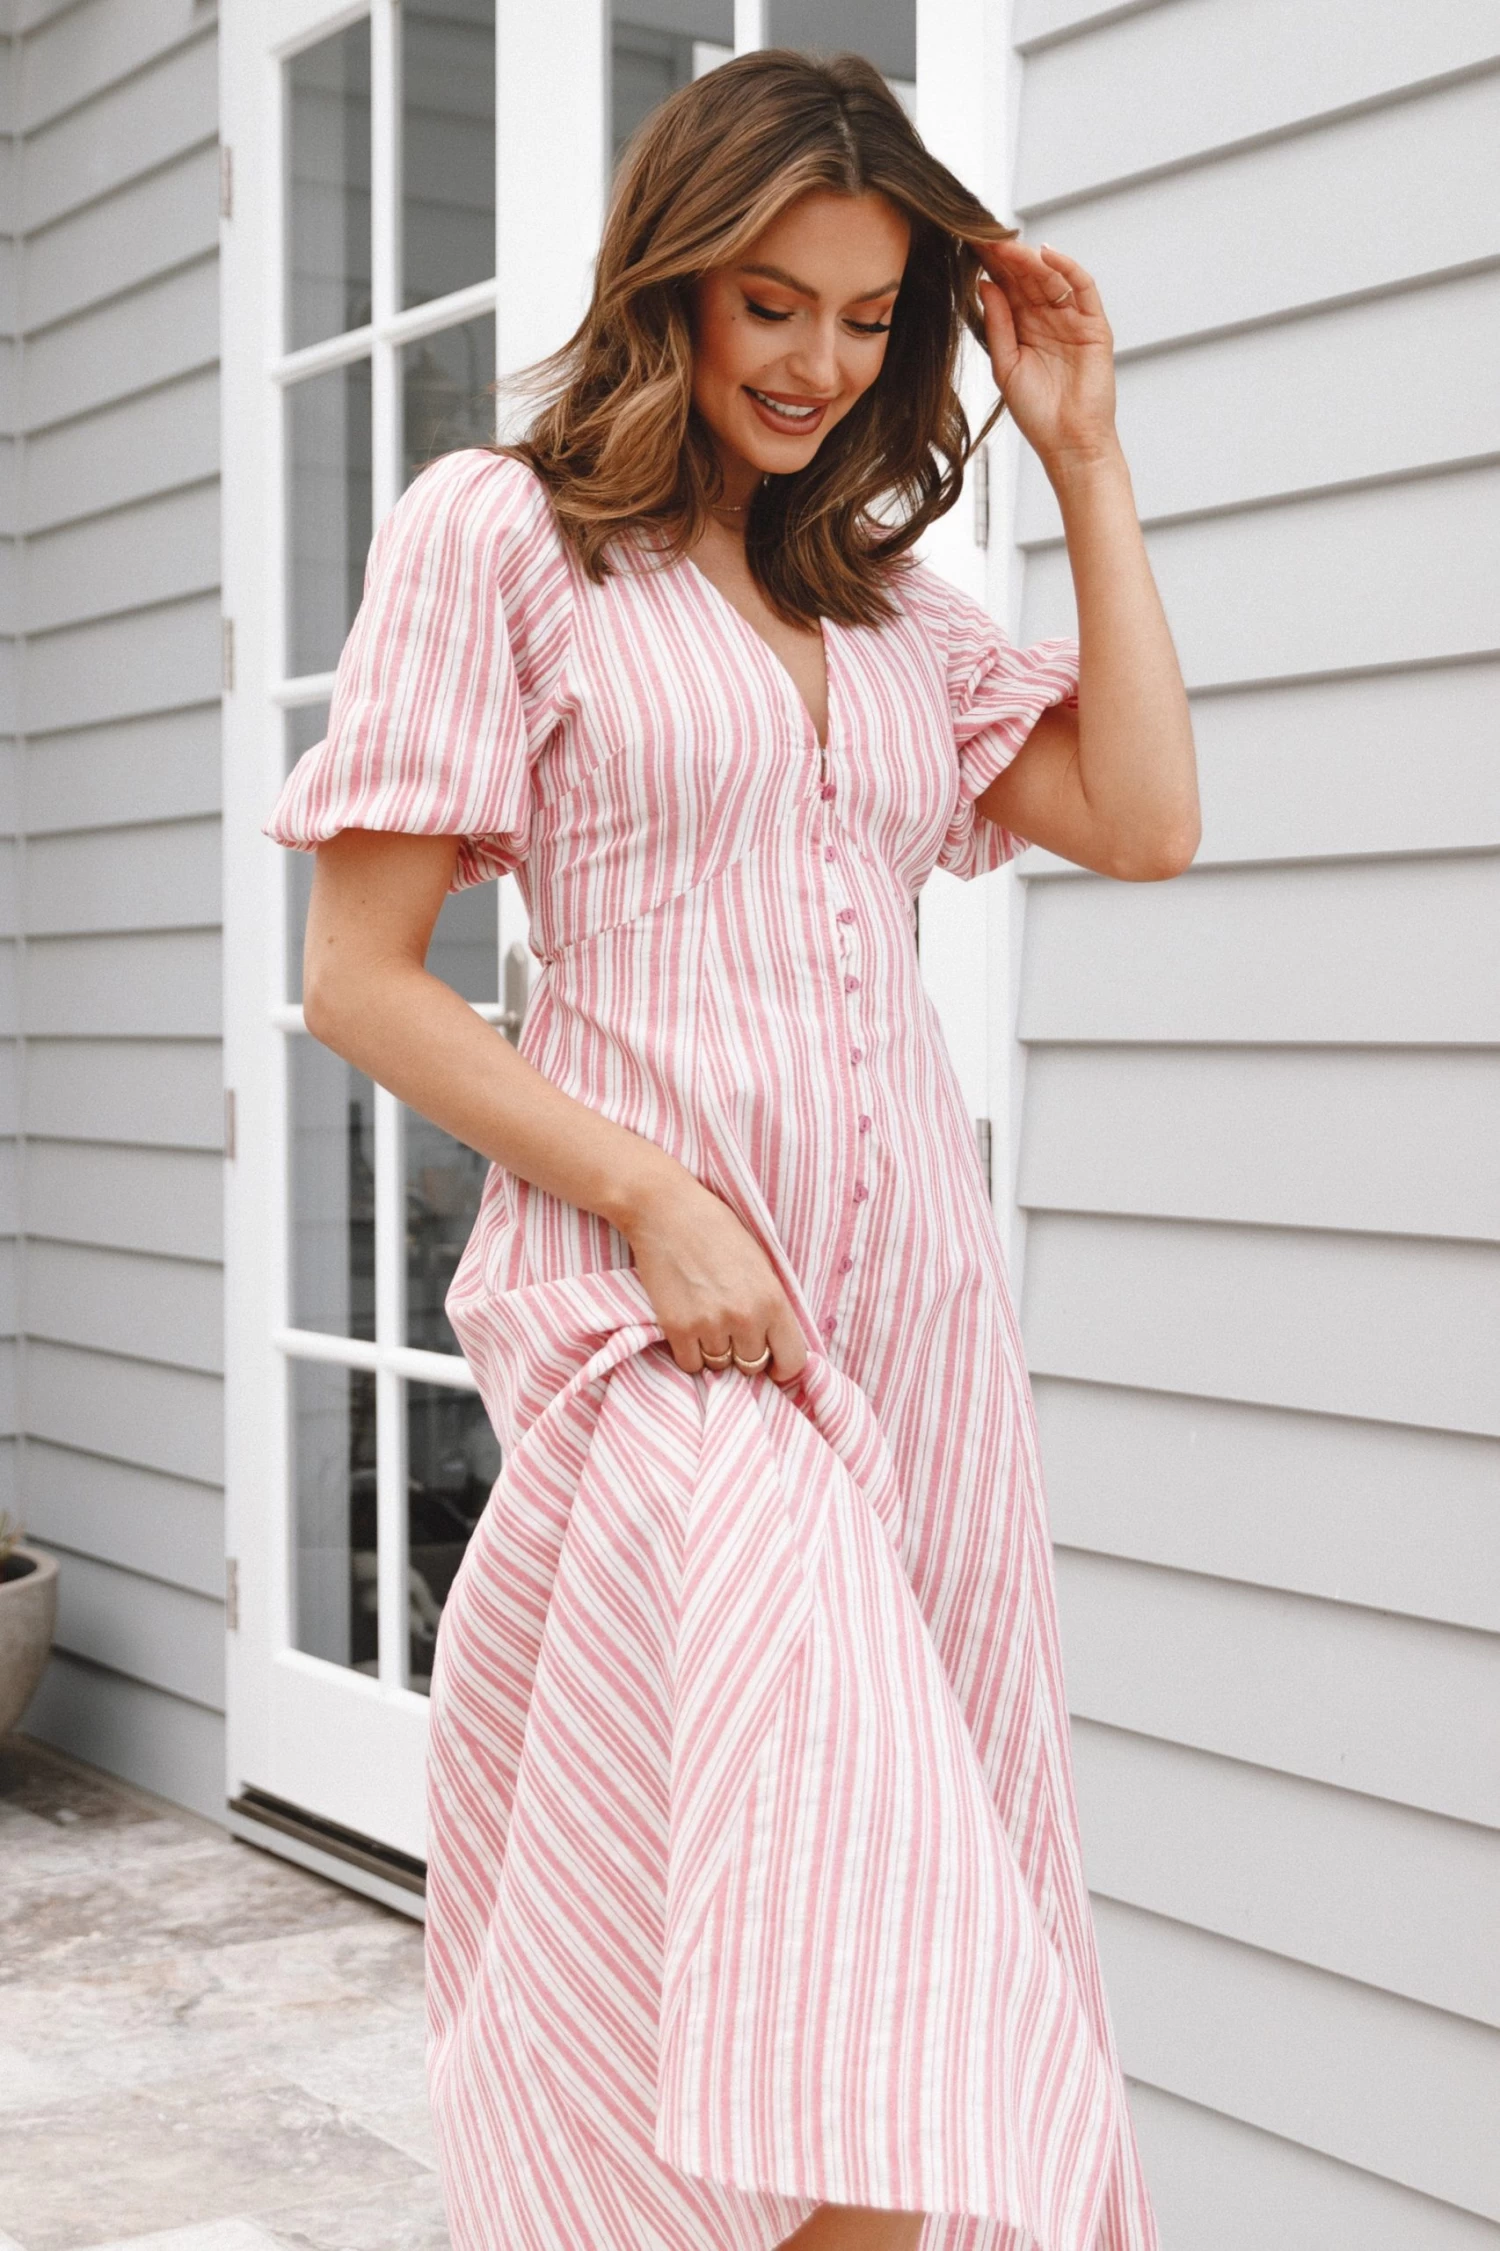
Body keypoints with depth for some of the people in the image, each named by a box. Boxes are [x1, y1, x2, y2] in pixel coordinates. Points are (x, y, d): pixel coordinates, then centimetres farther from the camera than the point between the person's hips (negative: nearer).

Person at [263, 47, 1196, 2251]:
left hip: (908, 1299, 6)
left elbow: (1146, 819, 8)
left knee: (915, 1898, 4)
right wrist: (651, 1196, -12)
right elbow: (362, 978, -1)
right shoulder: (495, 531, 3)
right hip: (652, 1298, -6)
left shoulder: (888, 591, 20)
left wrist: (1086, 458, 10)